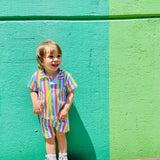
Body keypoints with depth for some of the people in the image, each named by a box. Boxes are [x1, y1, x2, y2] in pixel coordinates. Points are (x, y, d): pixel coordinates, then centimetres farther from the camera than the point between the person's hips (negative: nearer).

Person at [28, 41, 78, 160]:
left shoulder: (65, 76, -12)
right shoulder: (37, 76, -9)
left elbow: (71, 93, -5)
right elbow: (33, 91, 6)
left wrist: (66, 108, -12)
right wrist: (35, 102, -11)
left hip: (61, 114, -1)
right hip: (45, 115, 1)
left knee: (61, 135, 10)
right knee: (49, 138, 12)